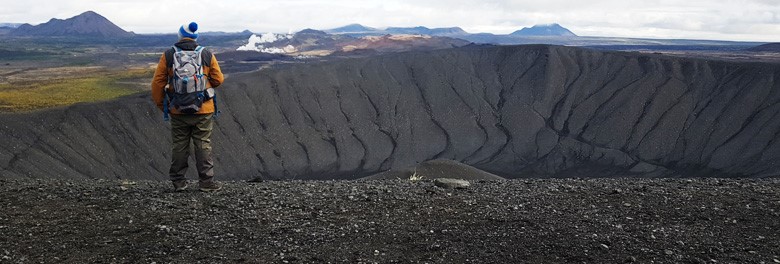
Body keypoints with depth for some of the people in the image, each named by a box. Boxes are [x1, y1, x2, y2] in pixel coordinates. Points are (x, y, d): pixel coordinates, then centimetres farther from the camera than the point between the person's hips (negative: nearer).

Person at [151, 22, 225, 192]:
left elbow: (157, 83, -2)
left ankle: (178, 182, 18)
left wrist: (160, 105, 11)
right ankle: (206, 182, 9)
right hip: (203, 111, -1)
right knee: (203, 146, 6)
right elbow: (218, 79, 1)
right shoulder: (207, 56, -5)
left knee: (179, 146, 12)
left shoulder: (168, 56, -4)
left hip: (178, 112, 1)